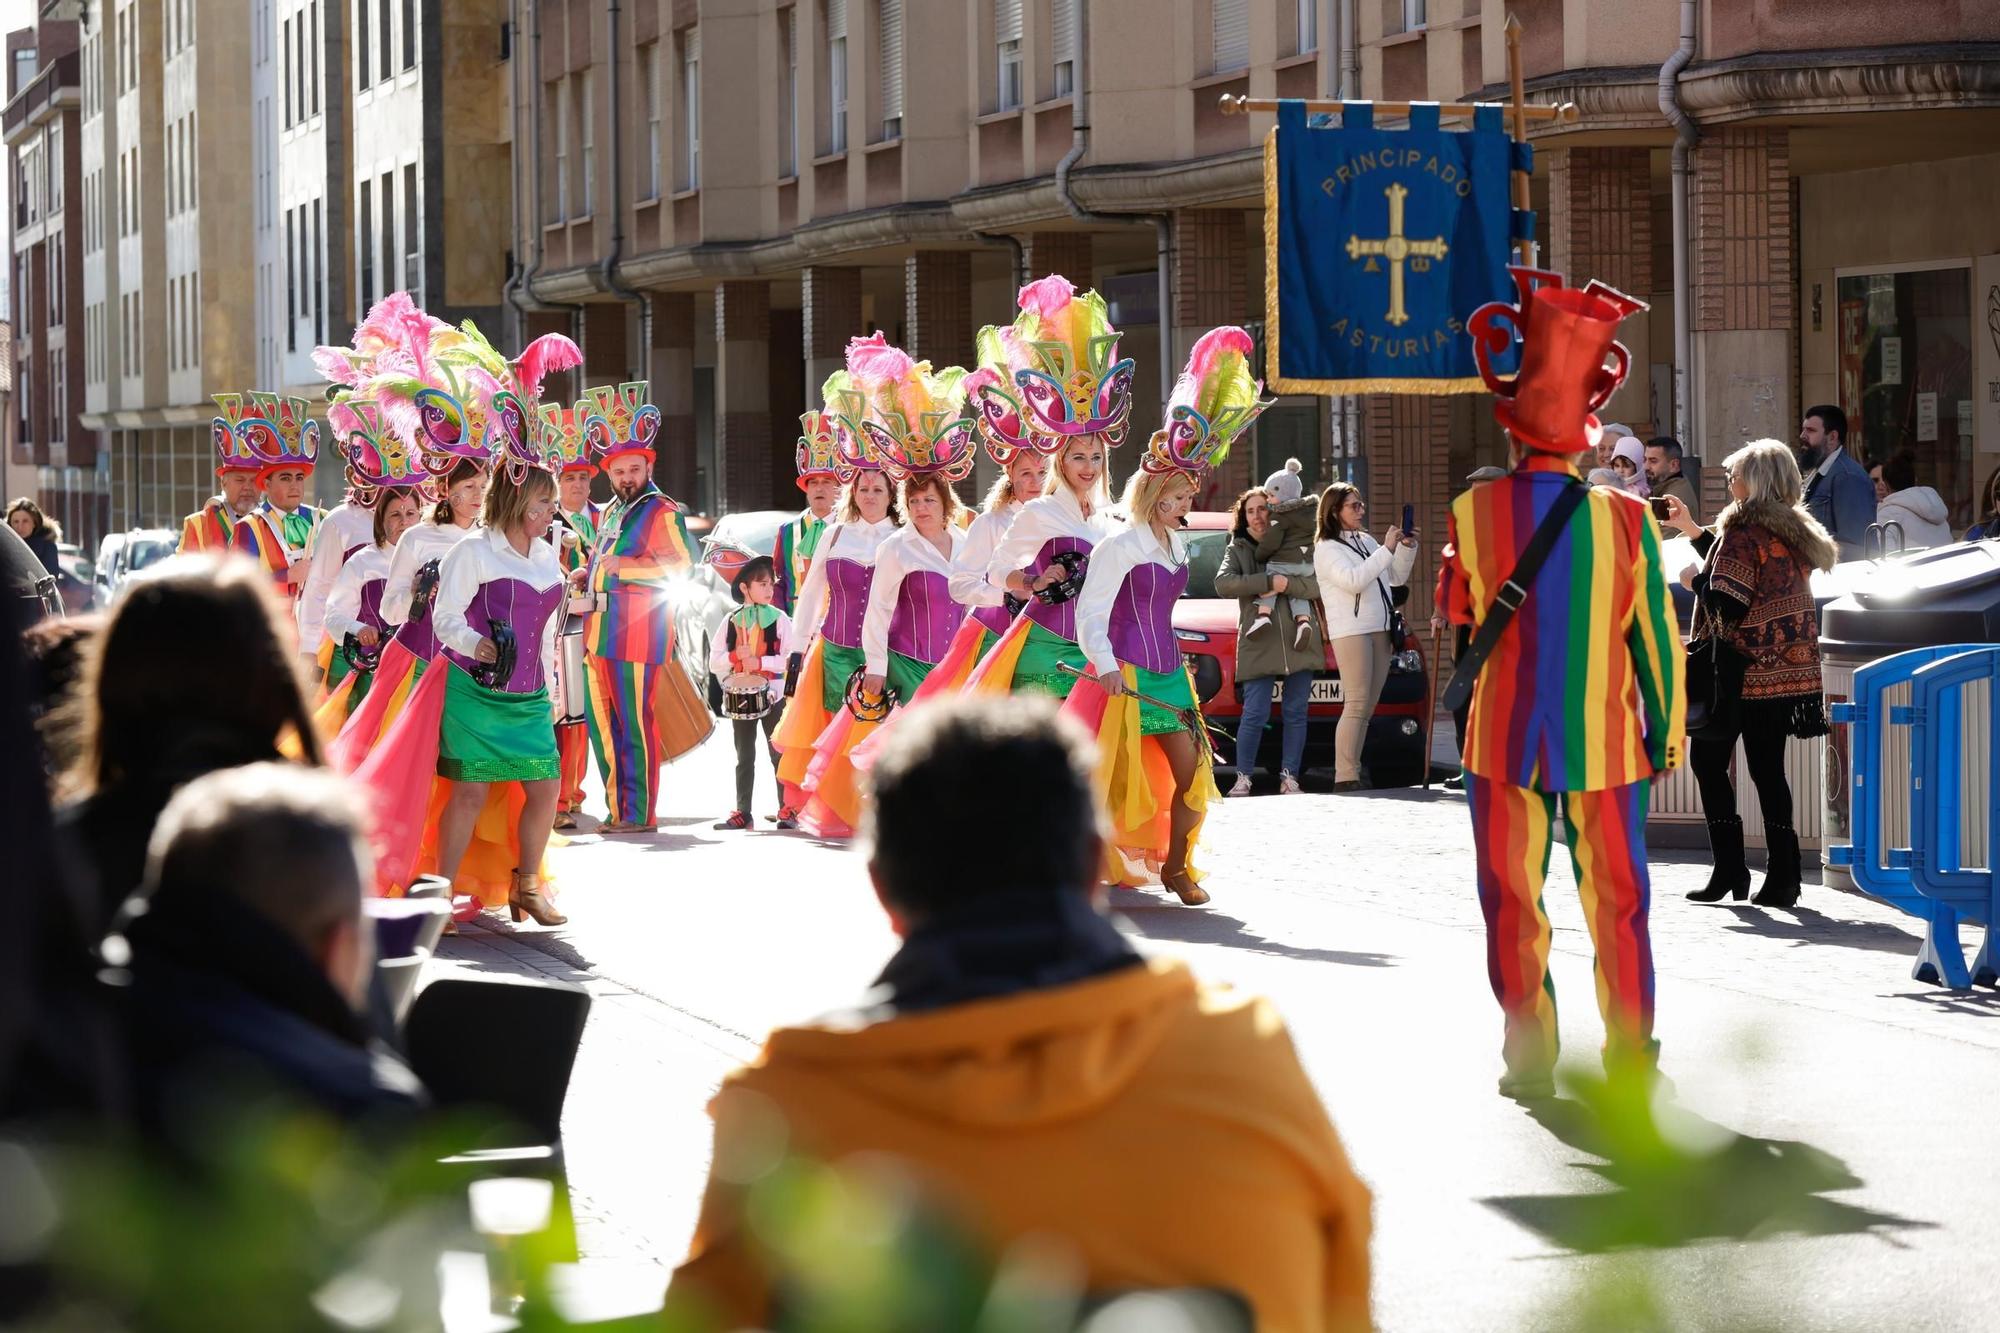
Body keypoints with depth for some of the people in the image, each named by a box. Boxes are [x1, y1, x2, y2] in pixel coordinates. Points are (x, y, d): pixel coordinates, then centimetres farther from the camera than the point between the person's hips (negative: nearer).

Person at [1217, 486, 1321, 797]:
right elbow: (1223, 583, -10)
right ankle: (1243, 778, 0)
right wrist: (1270, 581, -18)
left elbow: (1318, 585, -2)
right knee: (1255, 714, -8)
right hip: (1259, 643, -2)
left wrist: (1287, 585, -18)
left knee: (1296, 713, 3)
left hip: (1298, 641, 2)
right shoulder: (1238, 549, 10)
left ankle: (1290, 777, 9)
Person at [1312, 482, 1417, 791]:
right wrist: (1387, 550, -17)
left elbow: (1397, 577, 22)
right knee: (1357, 705, -13)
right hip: (1350, 631, -8)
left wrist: (1407, 548, 6)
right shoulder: (1327, 549, -3)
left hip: (1380, 631, 8)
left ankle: (1353, 768, 9)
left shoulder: (1366, 542, 20)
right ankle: (1345, 776, -15)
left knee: (1366, 707, 6)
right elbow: (1353, 580, -19)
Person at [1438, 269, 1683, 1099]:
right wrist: (1668, 730, 9)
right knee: (1616, 900, 12)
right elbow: (1657, 635, -3)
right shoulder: (1625, 521, -10)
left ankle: (1530, 1058, 8)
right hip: (1604, 741, 0)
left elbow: (1452, 606, 8)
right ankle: (1629, 1054, 18)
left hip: (1505, 742, 0)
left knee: (1513, 900, 9)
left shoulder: (1473, 514, -10)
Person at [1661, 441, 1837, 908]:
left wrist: (1695, 580, 0)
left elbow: (1727, 603, -19)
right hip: (1793, 671, 7)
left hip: (1746, 673, -7)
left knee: (1708, 760, 6)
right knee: (1768, 768, 9)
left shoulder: (1744, 531, -14)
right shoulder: (1794, 531, 11)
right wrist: (1692, 529, 29)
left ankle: (1729, 869, 2)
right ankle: (1782, 877, 4)